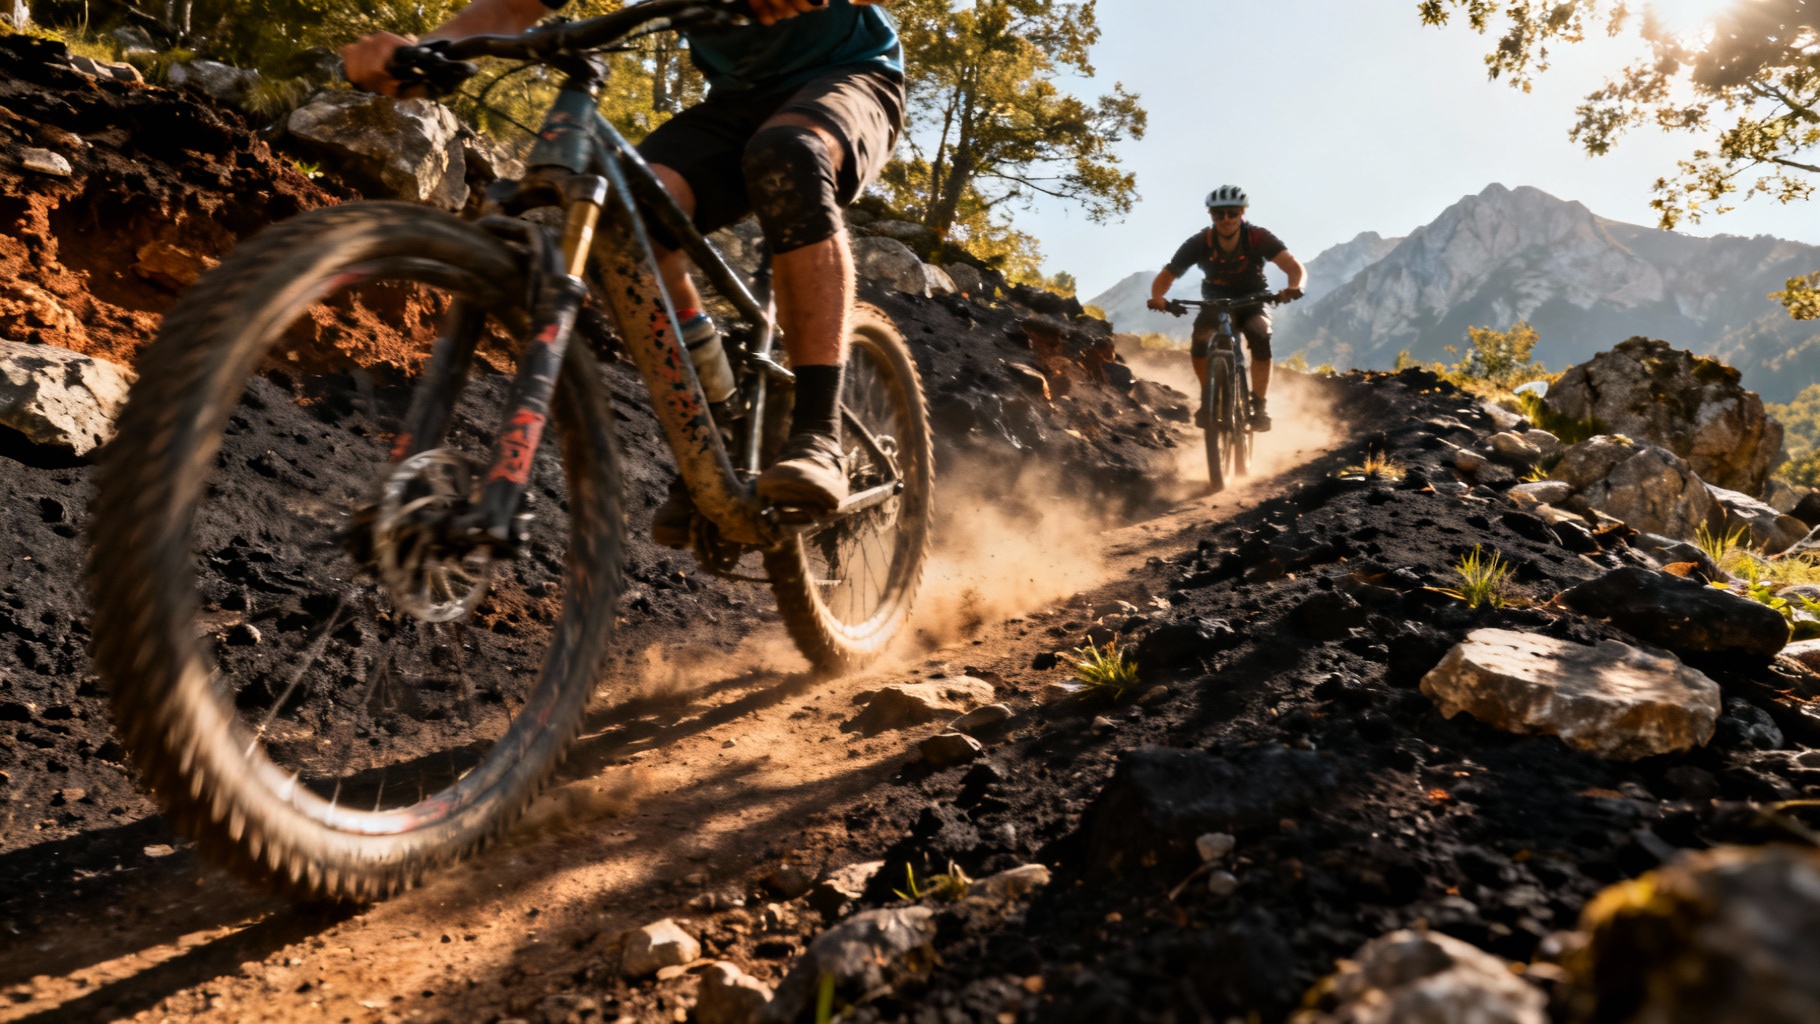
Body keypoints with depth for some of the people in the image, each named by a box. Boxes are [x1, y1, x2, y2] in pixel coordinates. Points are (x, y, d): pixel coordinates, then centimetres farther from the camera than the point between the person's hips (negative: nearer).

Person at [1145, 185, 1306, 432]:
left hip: (1251, 304, -1)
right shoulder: (1199, 243, -20)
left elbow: (1296, 267, -30)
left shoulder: (1258, 238, -22)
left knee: (1260, 337, -33)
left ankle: (1259, 405, -20)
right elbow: (1166, 277, -19)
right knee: (1200, 334, -30)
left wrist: (1294, 288, -54)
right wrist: (1158, 298, -42)